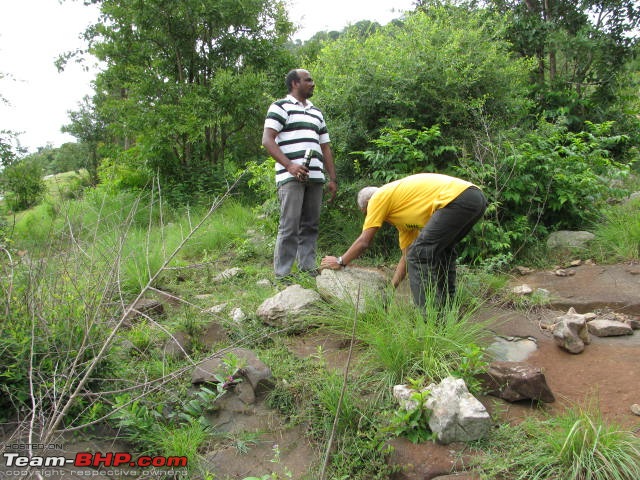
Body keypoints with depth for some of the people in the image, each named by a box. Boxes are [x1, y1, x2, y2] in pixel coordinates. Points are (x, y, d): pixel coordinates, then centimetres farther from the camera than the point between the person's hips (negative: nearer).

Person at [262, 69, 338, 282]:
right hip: (291, 177, -6)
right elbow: (267, 140, -6)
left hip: (315, 177, 7)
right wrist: (289, 165, -19)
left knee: (310, 225, 7)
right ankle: (283, 275, -4)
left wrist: (332, 178, 16)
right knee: (289, 227, -8)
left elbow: (325, 147, 26)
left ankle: (308, 268, 14)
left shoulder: (316, 112, 26)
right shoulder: (280, 107, 5)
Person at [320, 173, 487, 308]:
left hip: (456, 197, -10)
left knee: (420, 255, -6)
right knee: (442, 251, 28)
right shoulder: (401, 213, 29)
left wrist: (340, 262, 21)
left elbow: (364, 242, 8)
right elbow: (406, 256, 31)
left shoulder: (378, 197, 7)